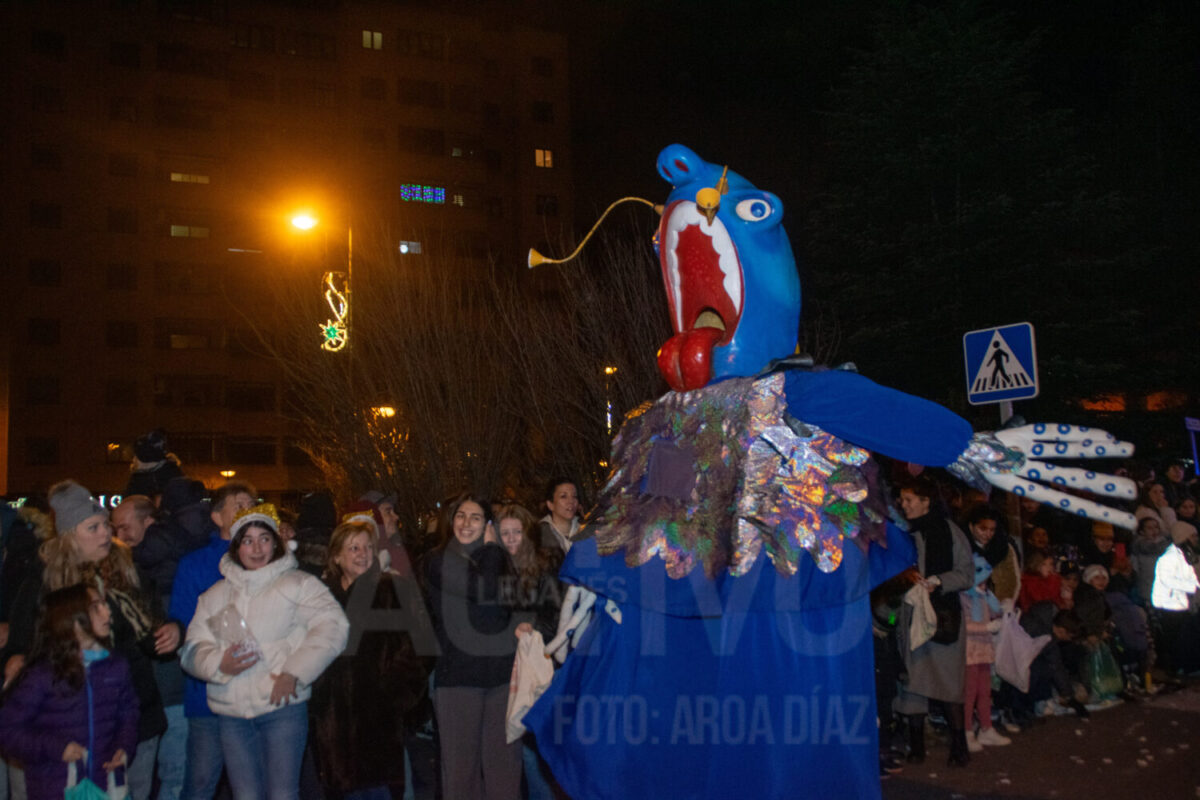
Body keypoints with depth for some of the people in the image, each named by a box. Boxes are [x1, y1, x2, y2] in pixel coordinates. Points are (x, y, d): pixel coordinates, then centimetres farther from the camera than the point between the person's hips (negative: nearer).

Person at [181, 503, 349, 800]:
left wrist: (294, 672, -15)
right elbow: (193, 649, 10)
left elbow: (332, 626, -9)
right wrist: (218, 663, -12)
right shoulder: (215, 596, 15)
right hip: (231, 712, 4)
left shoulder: (297, 584, 2)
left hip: (283, 706, -3)